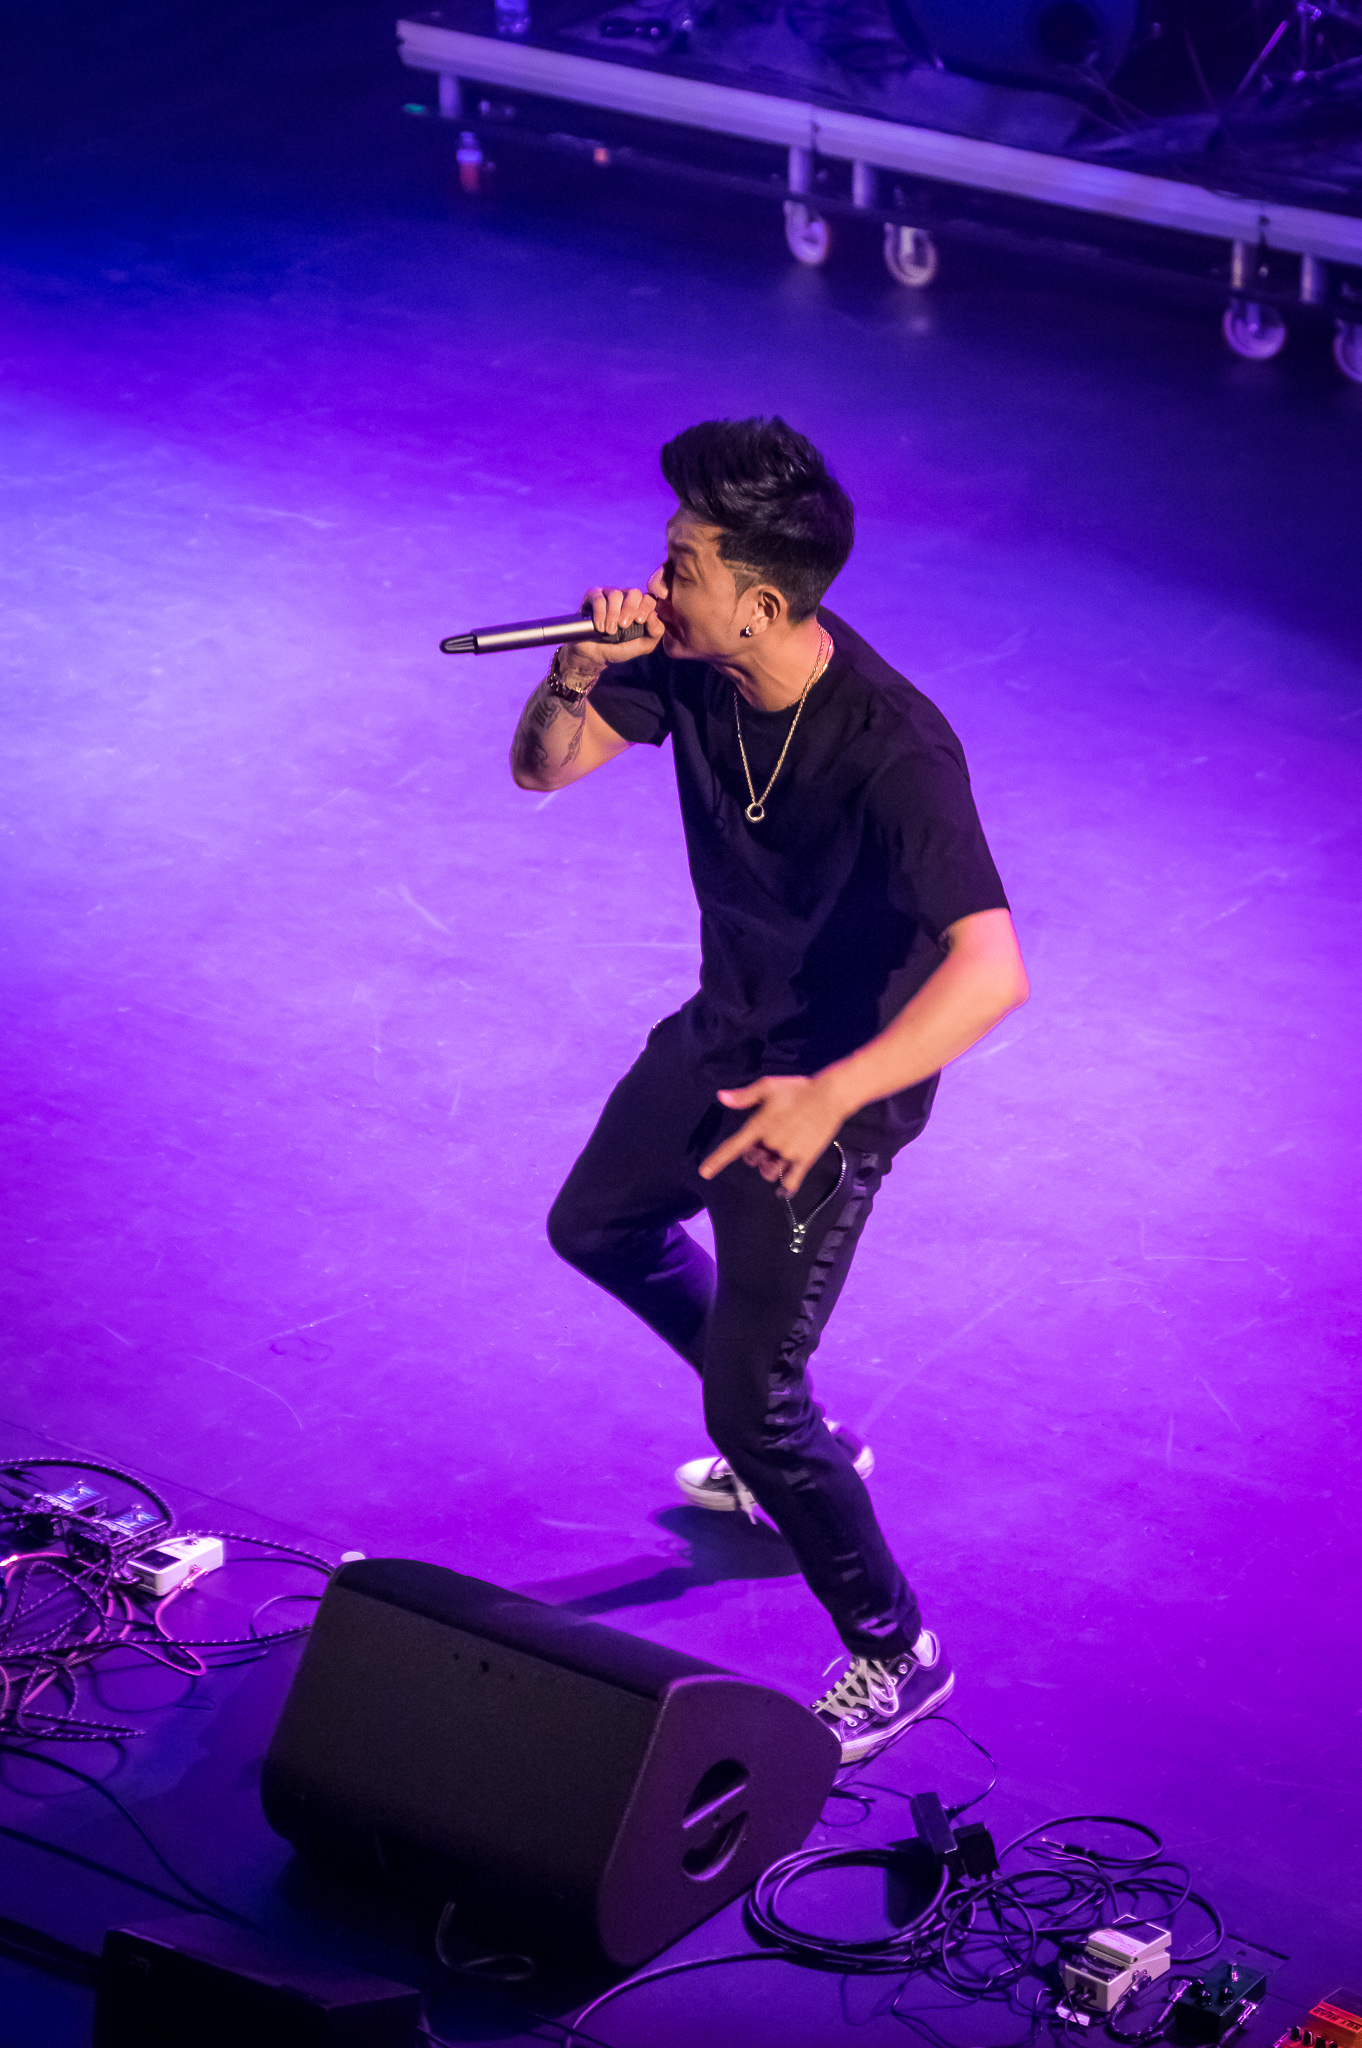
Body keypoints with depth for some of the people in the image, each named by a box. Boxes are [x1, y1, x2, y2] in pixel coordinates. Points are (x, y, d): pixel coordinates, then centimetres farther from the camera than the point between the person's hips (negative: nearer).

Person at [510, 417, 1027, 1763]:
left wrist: (828, 1098, -54)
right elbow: (543, 767, -3)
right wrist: (577, 671, -26)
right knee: (597, 1226, 30)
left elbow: (991, 969, -44)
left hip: (835, 1083, -8)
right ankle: (796, 1438, 49)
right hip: (725, 1030, 8)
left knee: (749, 1407, -3)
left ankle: (892, 1653, 19)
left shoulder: (893, 748, -37)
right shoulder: (691, 664, -16)